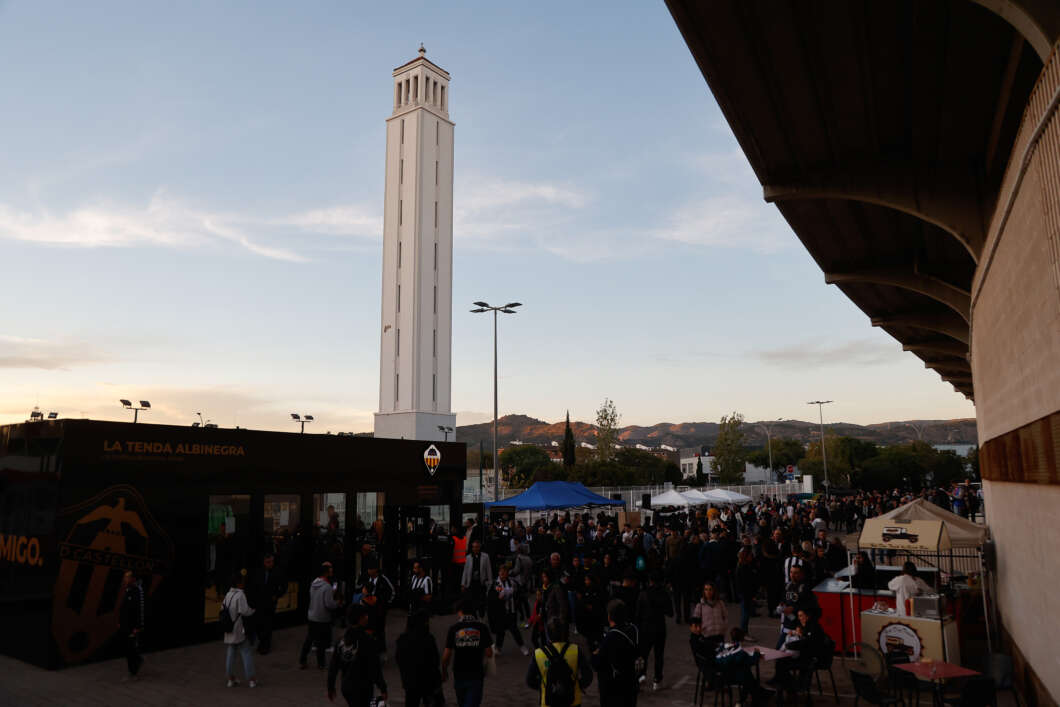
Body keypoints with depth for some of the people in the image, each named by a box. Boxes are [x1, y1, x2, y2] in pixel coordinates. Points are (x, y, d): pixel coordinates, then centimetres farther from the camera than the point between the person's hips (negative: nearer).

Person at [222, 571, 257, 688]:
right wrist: (253, 611, -5)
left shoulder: (228, 594, 5)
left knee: (230, 654, 12)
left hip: (229, 630, 7)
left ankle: (231, 678, 18)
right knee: (247, 653, 2)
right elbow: (244, 610, -23)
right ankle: (250, 679, 4)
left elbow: (222, 608, 12)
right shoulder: (240, 595, -18)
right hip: (239, 630, -7)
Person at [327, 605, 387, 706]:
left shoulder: (341, 640, -1)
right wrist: (383, 688, -8)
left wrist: (330, 687, 16)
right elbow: (375, 668, -16)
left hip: (346, 687, 6)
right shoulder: (367, 641, -19)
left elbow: (333, 667, 4)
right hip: (363, 689, -6)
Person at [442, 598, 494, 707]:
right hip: (476, 675, -1)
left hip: (459, 675, 1)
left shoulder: (454, 628, -7)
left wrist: (444, 672, 10)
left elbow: (446, 655, -7)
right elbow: (489, 653, -7)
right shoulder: (482, 627, -7)